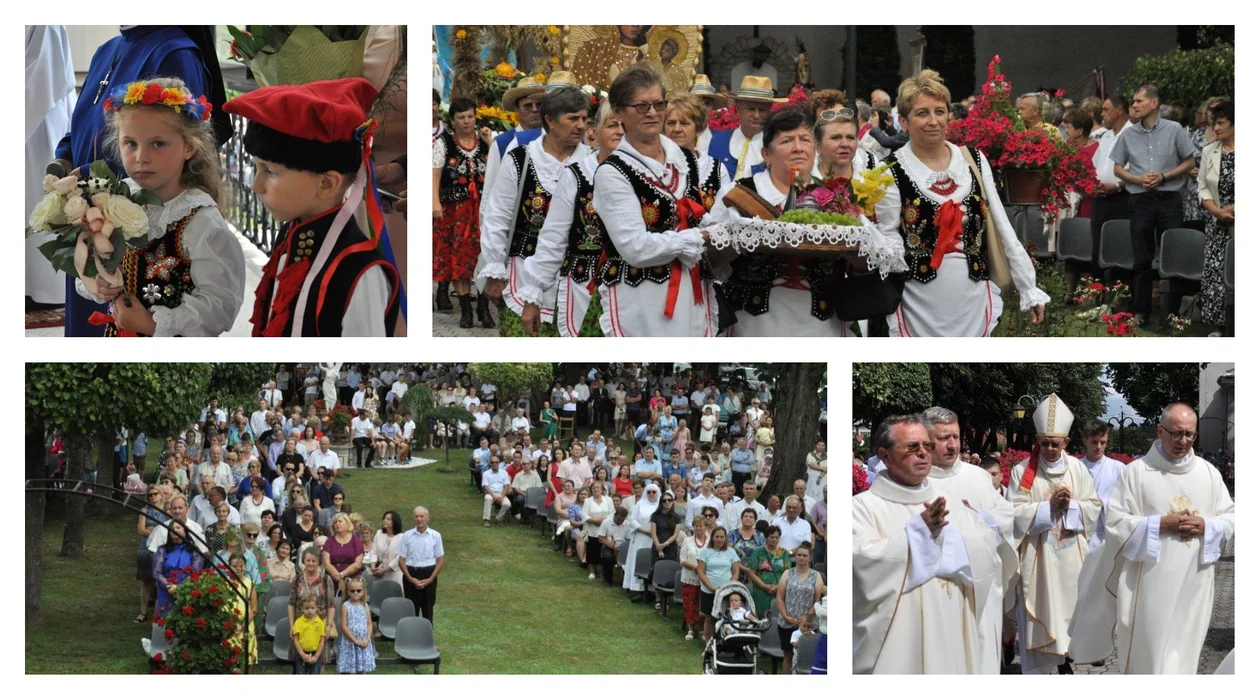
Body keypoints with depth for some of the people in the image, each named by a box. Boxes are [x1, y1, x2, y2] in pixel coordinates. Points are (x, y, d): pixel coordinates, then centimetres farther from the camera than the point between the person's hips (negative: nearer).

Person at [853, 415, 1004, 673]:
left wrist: (945, 534, -12)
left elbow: (987, 548, 3)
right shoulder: (864, 506, -2)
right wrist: (920, 529, -16)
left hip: (950, 637, 5)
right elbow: (864, 561, -17)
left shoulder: (948, 504, 15)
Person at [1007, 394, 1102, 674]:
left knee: (1069, 606, 11)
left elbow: (1094, 506, 4)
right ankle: (1037, 670, 2)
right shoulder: (1022, 471, -5)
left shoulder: (1077, 468, 4)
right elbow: (1014, 513, -12)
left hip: (1071, 556, 3)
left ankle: (1064, 658, 27)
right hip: (1037, 557, -3)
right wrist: (1049, 506, -17)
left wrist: (1070, 505, -14)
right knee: (1039, 610, -3)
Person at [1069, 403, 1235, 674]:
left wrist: (1205, 526, -10)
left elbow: (1231, 518, 11)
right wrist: (1162, 524, -16)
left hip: (1194, 584, 3)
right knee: (1148, 652, 0)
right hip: (1150, 582, -3)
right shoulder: (1136, 471, -3)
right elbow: (1115, 522, -7)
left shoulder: (1208, 473, 8)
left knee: (1184, 652, 7)